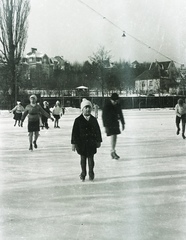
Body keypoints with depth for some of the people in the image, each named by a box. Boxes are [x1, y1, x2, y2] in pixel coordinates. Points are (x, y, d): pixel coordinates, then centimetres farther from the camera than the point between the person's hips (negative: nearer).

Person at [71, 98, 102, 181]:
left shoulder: (93, 120, 2)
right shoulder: (78, 120, -6)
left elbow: (97, 131, 9)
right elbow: (74, 132, -5)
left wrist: (98, 141, 9)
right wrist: (73, 143, -6)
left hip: (92, 143, 1)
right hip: (81, 143, -1)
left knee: (91, 158, 6)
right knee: (83, 158, 9)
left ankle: (91, 173, 18)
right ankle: (83, 173, 22)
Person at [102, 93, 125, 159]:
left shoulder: (118, 105, 3)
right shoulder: (107, 106, -15)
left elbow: (120, 114, 15)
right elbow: (104, 116, -14)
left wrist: (123, 123, 17)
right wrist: (105, 126, -17)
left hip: (116, 123, 6)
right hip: (109, 124, -6)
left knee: (115, 137, 8)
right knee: (113, 136, -14)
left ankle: (113, 152, 19)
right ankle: (113, 151, -5)